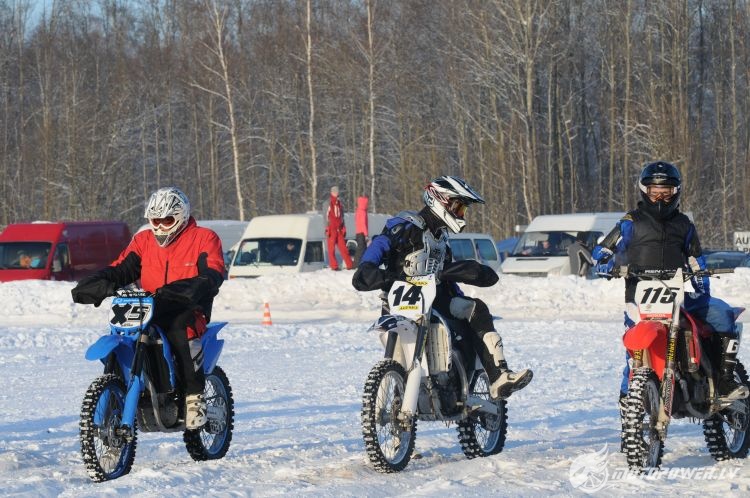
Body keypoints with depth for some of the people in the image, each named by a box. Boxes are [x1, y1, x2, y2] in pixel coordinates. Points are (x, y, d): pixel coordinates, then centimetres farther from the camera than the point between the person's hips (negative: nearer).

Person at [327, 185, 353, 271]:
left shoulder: (339, 204, 16)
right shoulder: (328, 204, -1)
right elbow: (326, 217, -6)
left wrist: (343, 229, 16)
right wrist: (327, 229, -12)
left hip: (339, 229, 5)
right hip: (331, 229, -5)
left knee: (343, 247, 3)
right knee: (331, 248, -3)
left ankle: (349, 265, 4)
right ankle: (334, 266, -1)